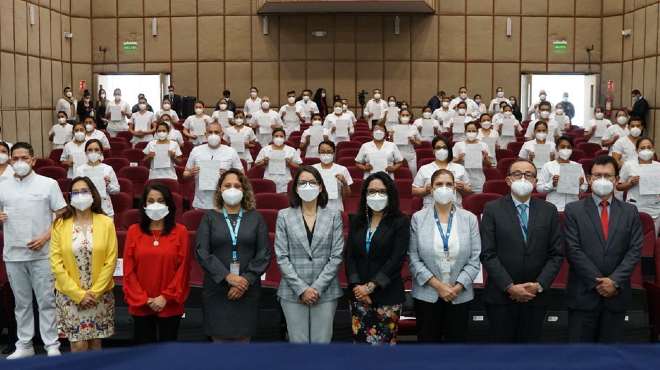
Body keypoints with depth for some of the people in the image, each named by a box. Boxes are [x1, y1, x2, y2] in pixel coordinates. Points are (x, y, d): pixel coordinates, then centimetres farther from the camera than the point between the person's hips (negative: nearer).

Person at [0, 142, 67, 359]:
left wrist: (46, 237, -12)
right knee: (21, 302, 12)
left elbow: (62, 215, -1)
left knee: (46, 300, 1)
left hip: (41, 253, -3)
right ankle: (24, 345, 21)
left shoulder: (48, 184, -1)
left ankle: (52, 345, 8)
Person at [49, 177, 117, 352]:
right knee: (78, 345, -2)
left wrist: (95, 292, -10)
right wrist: (78, 294, -10)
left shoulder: (106, 223, -3)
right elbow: (56, 263, -6)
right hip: (70, 295, -1)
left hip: (100, 294, 1)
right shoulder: (60, 225, -4)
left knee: (95, 342, 10)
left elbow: (110, 261, -4)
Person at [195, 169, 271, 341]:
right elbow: (201, 251, -5)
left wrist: (246, 280, -11)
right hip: (217, 290, 0)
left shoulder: (255, 217, 7)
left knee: (243, 338, 3)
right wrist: (227, 276, -15)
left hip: (247, 291, 1)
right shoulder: (210, 217, 5)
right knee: (220, 338, 1)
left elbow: (264, 253, 1)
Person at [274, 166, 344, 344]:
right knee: (298, 341, 2)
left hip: (326, 292, 0)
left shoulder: (334, 216, 4)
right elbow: (282, 257, -2)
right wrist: (301, 289, -10)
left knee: (322, 341, 3)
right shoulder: (284, 216, 3)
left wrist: (317, 287, -9)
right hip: (293, 292, 0)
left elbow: (336, 256, -1)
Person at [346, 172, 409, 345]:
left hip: (387, 295, -3)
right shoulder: (357, 221, 10)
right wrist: (357, 286, -9)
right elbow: (350, 256, 5)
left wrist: (371, 286, -15)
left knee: (383, 342, -3)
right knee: (360, 341, 5)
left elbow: (397, 259, -10)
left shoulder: (400, 222, -2)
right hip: (358, 294, 4)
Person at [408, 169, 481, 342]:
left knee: (457, 340, 9)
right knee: (427, 341, 8)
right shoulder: (418, 218, -1)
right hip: (427, 294, -1)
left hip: (460, 295, 1)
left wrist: (457, 287, -12)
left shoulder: (470, 219, 1)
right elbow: (413, 258, -6)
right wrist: (437, 285, -13)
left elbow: (475, 259, -2)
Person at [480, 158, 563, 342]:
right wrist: (510, 287, -13)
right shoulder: (492, 209, -2)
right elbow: (487, 254, -7)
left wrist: (539, 285, -9)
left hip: (535, 297, 2)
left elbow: (556, 254, 3)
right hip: (501, 296, -2)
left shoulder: (549, 211, 5)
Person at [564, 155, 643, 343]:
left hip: (617, 294, 2)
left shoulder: (630, 212, 7)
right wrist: (598, 282, -12)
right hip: (583, 294, -2)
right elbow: (573, 250, -7)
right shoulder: (574, 210, 0)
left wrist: (615, 281, -12)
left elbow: (635, 250, 0)